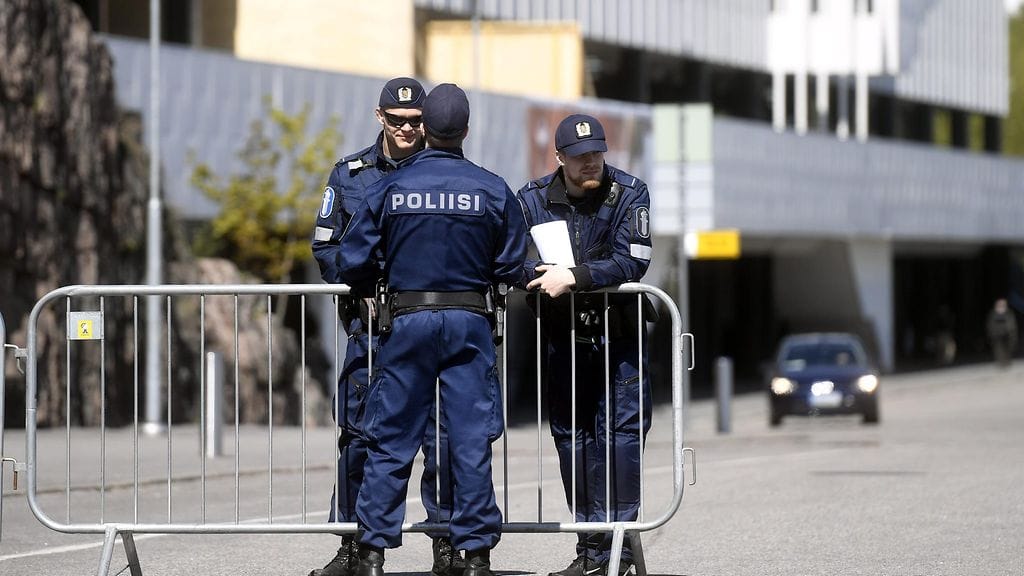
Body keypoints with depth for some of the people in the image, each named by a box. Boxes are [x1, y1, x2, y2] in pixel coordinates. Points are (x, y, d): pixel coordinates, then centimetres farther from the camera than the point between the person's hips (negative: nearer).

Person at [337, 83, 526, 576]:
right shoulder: (493, 192, -2)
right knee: (472, 442, 4)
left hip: (406, 322, 0)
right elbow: (512, 269, 2)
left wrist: (381, 281, 19)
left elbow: (352, 263, -2)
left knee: (390, 441, 6)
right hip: (470, 323, 0)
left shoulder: (390, 188, -4)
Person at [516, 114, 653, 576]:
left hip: (619, 334, -3)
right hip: (563, 336, 3)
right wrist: (547, 276, -25)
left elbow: (631, 263, -16)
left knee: (622, 432, -10)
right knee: (571, 436, 5)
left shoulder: (630, 194, -5)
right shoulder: (533, 198, 1)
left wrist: (574, 277, -25)